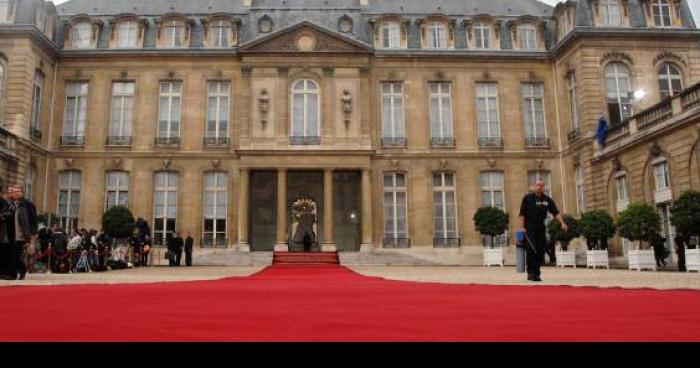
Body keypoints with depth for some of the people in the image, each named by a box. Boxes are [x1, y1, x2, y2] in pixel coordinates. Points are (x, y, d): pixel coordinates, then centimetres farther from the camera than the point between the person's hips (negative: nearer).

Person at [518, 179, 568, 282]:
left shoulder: (547, 200, 9)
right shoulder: (527, 198, -1)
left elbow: (555, 212, 9)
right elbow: (522, 214, -3)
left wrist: (562, 223, -5)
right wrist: (522, 227, -11)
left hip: (541, 229, 4)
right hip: (529, 229, -4)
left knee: (540, 252, 2)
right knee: (531, 250, -13)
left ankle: (536, 274, 10)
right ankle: (530, 273, -6)